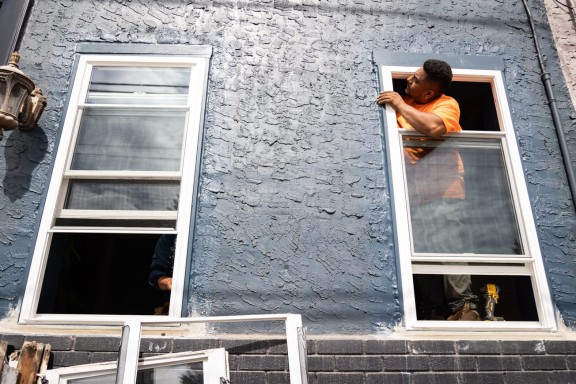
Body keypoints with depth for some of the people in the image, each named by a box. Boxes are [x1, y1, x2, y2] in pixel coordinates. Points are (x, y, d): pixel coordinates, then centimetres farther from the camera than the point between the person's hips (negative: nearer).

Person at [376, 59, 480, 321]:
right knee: (420, 254, 3)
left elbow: (433, 127, -23)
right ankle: (431, 313, 8)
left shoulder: (446, 105, -2)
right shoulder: (403, 104, 17)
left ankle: (463, 307, -6)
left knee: (449, 249, -13)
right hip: (412, 194, 5)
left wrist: (399, 105, -11)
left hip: (442, 192, -5)